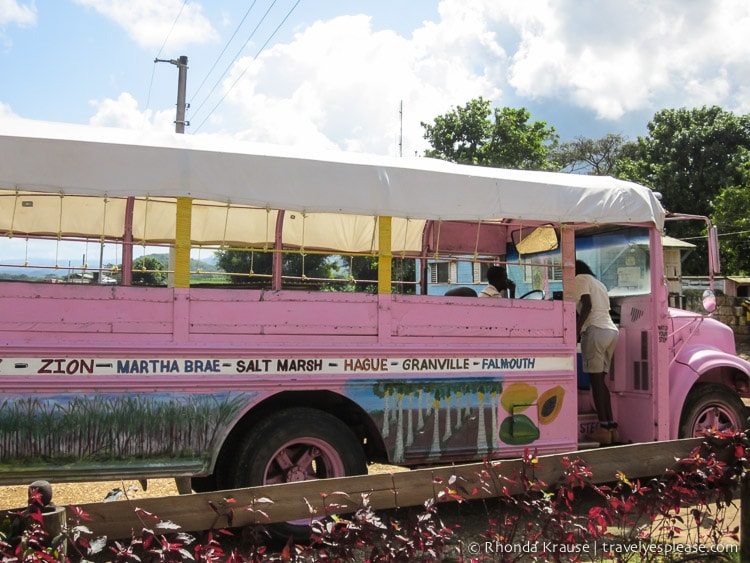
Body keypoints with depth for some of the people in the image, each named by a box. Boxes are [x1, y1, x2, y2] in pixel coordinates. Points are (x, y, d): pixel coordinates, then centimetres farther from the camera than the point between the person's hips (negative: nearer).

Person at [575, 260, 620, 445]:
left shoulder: (580, 278, 5)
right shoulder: (599, 283, 29)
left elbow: (587, 306, -10)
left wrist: (576, 329, -15)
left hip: (595, 330, -8)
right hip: (612, 330, 8)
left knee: (596, 381, -8)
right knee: (600, 380, 10)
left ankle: (603, 429, -12)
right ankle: (612, 427, 4)